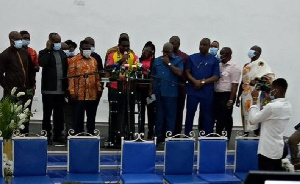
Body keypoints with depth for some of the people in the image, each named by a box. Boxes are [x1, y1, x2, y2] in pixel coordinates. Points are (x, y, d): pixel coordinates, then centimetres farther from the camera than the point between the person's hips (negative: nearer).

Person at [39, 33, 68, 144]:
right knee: (47, 113, 0)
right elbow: (42, 63, -22)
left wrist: (66, 86, 10)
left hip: (60, 89, 5)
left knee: (59, 113, 10)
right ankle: (47, 135, 7)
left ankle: (58, 135, 19)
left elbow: (66, 70, 15)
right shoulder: (44, 53, 0)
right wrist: (48, 50, -15)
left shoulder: (62, 54, 14)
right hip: (49, 89, -5)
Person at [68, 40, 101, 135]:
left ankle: (91, 133, 17)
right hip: (79, 95, -4)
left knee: (91, 116, 9)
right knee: (79, 116, 0)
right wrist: (72, 92, -10)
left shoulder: (93, 60, 15)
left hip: (92, 94, 4)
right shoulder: (74, 60, -1)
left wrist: (99, 89, 12)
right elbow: (71, 77, -5)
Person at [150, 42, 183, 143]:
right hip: (158, 92, 4)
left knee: (170, 115, -1)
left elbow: (179, 73, -13)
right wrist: (151, 90, 12)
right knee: (159, 115, 10)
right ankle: (158, 136, 17)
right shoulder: (157, 61, 15)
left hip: (170, 92, -4)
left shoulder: (178, 60, 2)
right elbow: (153, 76, 17)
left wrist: (169, 63, -11)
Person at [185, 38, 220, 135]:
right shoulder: (192, 57, 9)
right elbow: (187, 72, 4)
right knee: (190, 114, 4)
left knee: (206, 116, 4)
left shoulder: (214, 60, 6)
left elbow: (216, 76, 0)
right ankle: (187, 135, 12)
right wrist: (195, 81, -13)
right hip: (192, 91, 1)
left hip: (207, 92, -1)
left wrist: (203, 82, -12)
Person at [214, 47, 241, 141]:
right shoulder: (219, 65, 13)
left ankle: (226, 139, 9)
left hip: (226, 95, -6)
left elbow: (235, 85, -12)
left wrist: (231, 100, -17)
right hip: (217, 94, 6)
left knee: (227, 118, 2)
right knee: (218, 118, 11)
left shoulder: (233, 67, -7)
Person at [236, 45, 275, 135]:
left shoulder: (261, 63, -4)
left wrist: (257, 81, -26)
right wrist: (238, 96, 18)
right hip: (246, 95, 7)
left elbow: (270, 76, -18)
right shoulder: (246, 66, 18)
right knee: (245, 115, 9)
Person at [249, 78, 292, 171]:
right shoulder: (288, 106, 5)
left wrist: (255, 99, -6)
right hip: (278, 149, 8)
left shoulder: (271, 106, -21)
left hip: (267, 150, -8)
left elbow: (252, 120, -12)